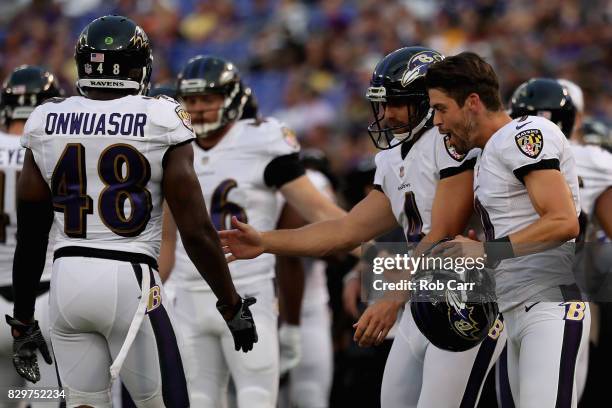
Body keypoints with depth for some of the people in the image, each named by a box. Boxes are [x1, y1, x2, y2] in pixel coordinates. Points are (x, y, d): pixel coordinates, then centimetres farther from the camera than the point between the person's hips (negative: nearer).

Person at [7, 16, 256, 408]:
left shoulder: (46, 123, 5)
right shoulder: (161, 121, -4)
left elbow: (30, 238, 9)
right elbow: (196, 231, -5)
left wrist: (23, 322, 19)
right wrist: (233, 307, 7)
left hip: (67, 280, 4)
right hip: (130, 279, -4)